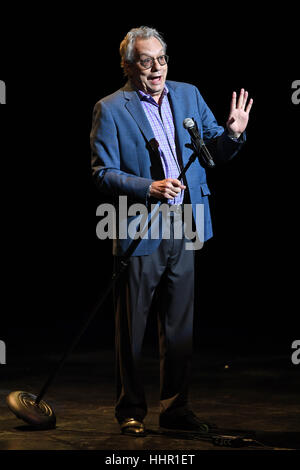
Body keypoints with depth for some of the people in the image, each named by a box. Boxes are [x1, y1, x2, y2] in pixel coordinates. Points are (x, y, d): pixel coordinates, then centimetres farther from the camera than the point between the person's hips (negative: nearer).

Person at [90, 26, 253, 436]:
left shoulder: (188, 95, 10)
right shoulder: (111, 109, -5)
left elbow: (216, 152, 11)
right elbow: (103, 173, -10)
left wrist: (233, 133, -11)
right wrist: (150, 189, -23)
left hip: (184, 231, 4)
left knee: (181, 327, 11)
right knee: (131, 329, 5)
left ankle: (176, 408, 22)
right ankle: (131, 412, 17)